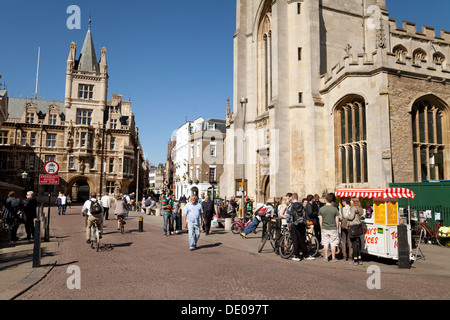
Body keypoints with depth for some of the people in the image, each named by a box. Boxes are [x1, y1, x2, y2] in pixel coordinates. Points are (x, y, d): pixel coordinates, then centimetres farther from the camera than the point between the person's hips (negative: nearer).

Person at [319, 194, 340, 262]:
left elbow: (320, 220, 1)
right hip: (333, 228, -1)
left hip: (324, 228, 1)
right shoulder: (335, 209, -7)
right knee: (333, 244, 6)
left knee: (325, 243, 9)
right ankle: (333, 258, 12)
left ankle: (326, 257, 16)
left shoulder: (321, 209, -4)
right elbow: (337, 220, -3)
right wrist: (337, 228, 10)